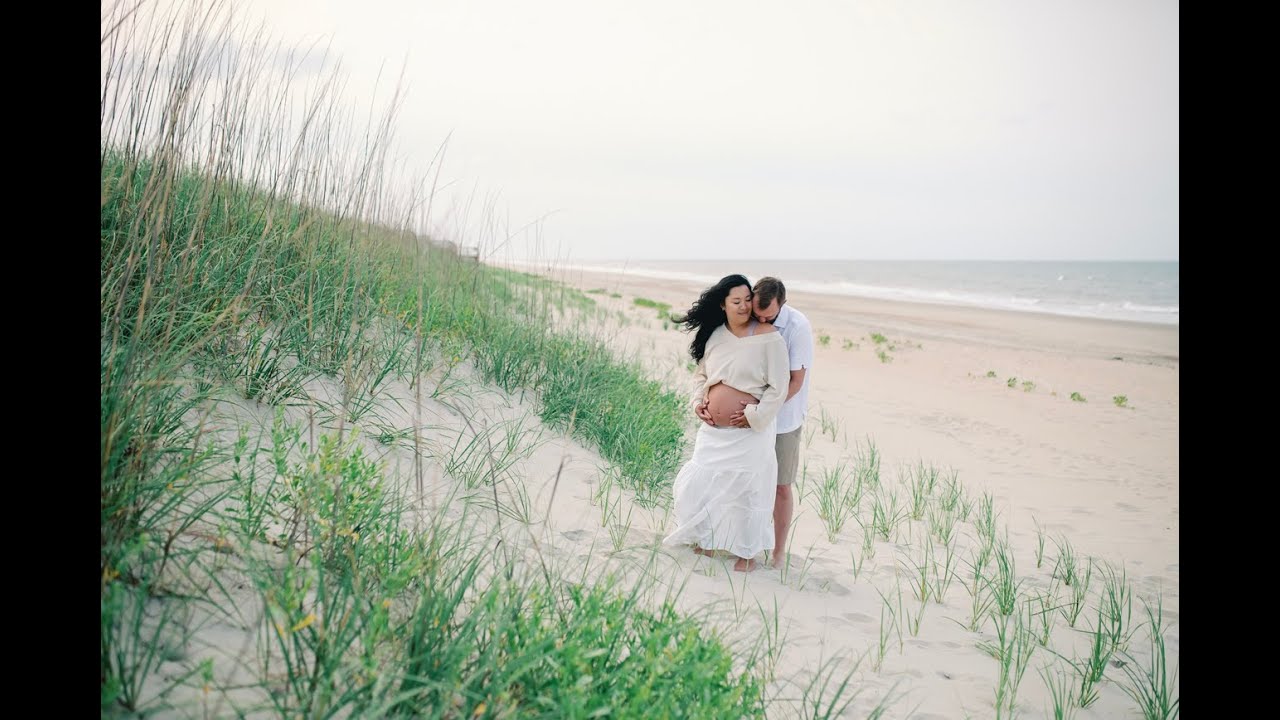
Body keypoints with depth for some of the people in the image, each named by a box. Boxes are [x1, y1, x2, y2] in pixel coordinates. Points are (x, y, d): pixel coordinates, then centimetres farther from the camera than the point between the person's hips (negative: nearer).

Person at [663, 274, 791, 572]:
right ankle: (707, 538, 35)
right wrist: (698, 401, 2)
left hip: (749, 433, -5)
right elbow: (701, 373, 18)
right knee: (700, 484, 12)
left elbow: (778, 388, -11)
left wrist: (753, 417, -14)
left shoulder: (768, 337, -12)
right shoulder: (714, 335, 4)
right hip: (713, 430, 5)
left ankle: (748, 552, 24)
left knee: (745, 491, 4)